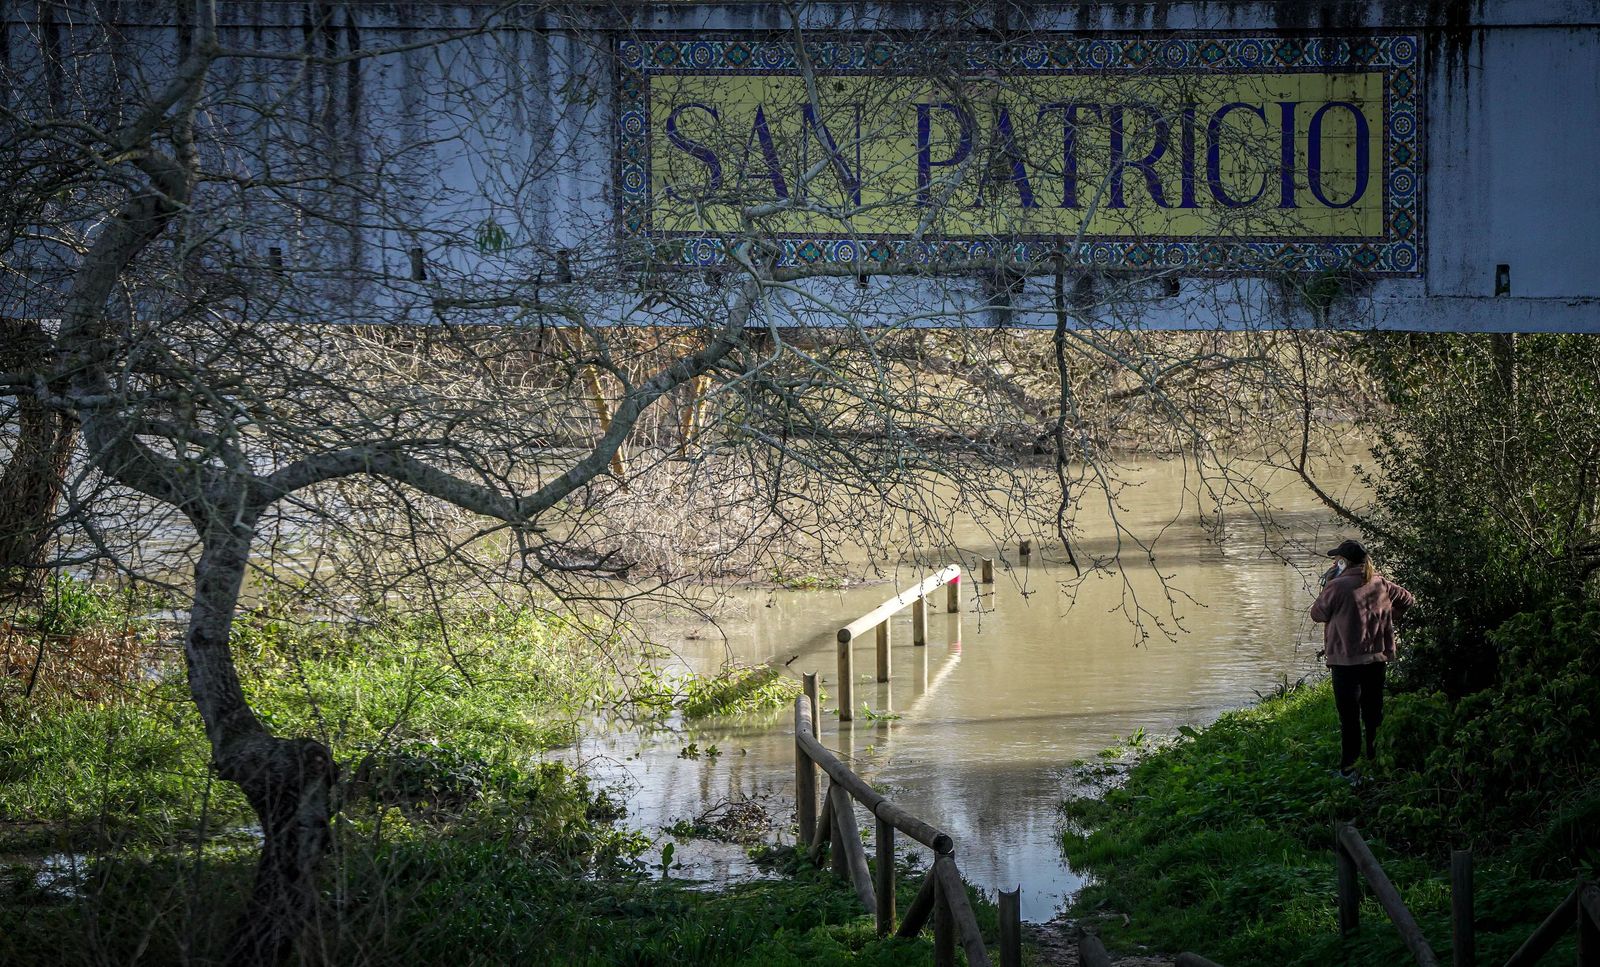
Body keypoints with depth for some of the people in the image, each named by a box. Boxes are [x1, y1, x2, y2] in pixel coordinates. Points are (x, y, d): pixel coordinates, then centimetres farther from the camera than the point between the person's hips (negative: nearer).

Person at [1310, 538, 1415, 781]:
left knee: (1349, 716, 1)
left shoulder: (1337, 587, -15)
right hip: (1377, 658, 5)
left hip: (1346, 661, -5)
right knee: (1374, 713, 14)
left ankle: (1348, 768, 1)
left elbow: (1317, 614, -3)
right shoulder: (1381, 584, 4)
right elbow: (1407, 600, 17)